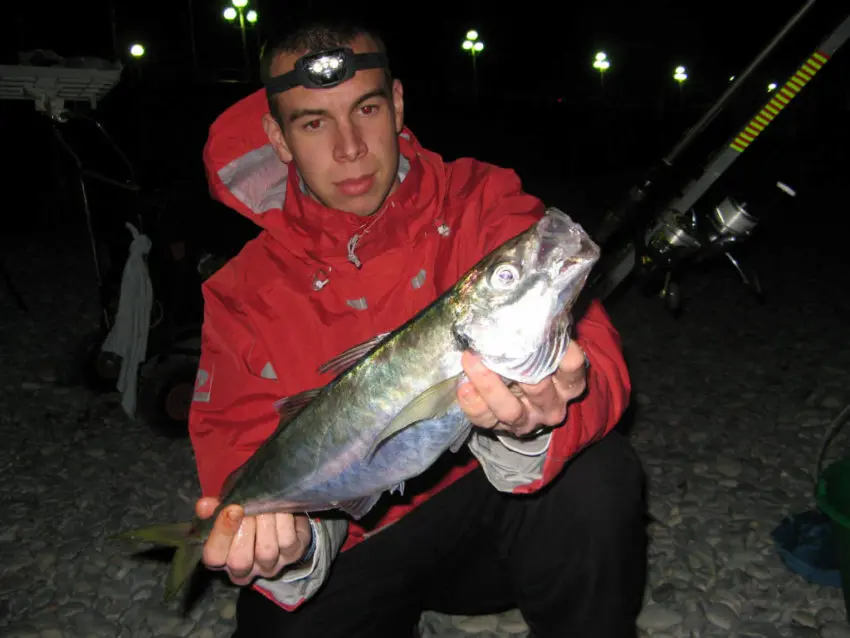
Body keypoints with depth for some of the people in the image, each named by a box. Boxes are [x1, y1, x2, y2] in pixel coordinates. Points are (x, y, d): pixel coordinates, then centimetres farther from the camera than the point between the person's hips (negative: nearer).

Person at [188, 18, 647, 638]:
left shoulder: (483, 204, -8)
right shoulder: (245, 288, -5)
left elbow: (587, 352, -19)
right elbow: (242, 442, -7)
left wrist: (533, 423, -42)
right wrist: (289, 536, -29)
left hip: (496, 502, 0)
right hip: (358, 538, 1)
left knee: (596, 474, -28)